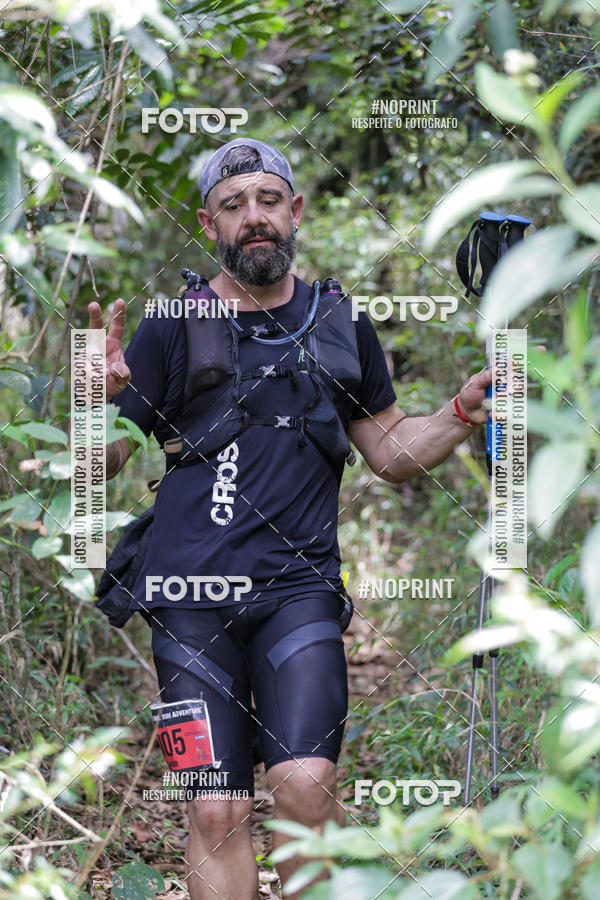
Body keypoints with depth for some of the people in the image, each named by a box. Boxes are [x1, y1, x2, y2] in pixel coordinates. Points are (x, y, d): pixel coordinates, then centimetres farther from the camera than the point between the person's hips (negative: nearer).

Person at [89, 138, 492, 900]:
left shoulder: (340, 326, 12)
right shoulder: (172, 328, 5)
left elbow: (390, 451, 20)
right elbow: (103, 464, 4)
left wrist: (462, 414, 3)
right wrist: (100, 398, -16)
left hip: (296, 587, 1)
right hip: (188, 590, 0)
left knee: (304, 785, -17)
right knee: (216, 812, -4)